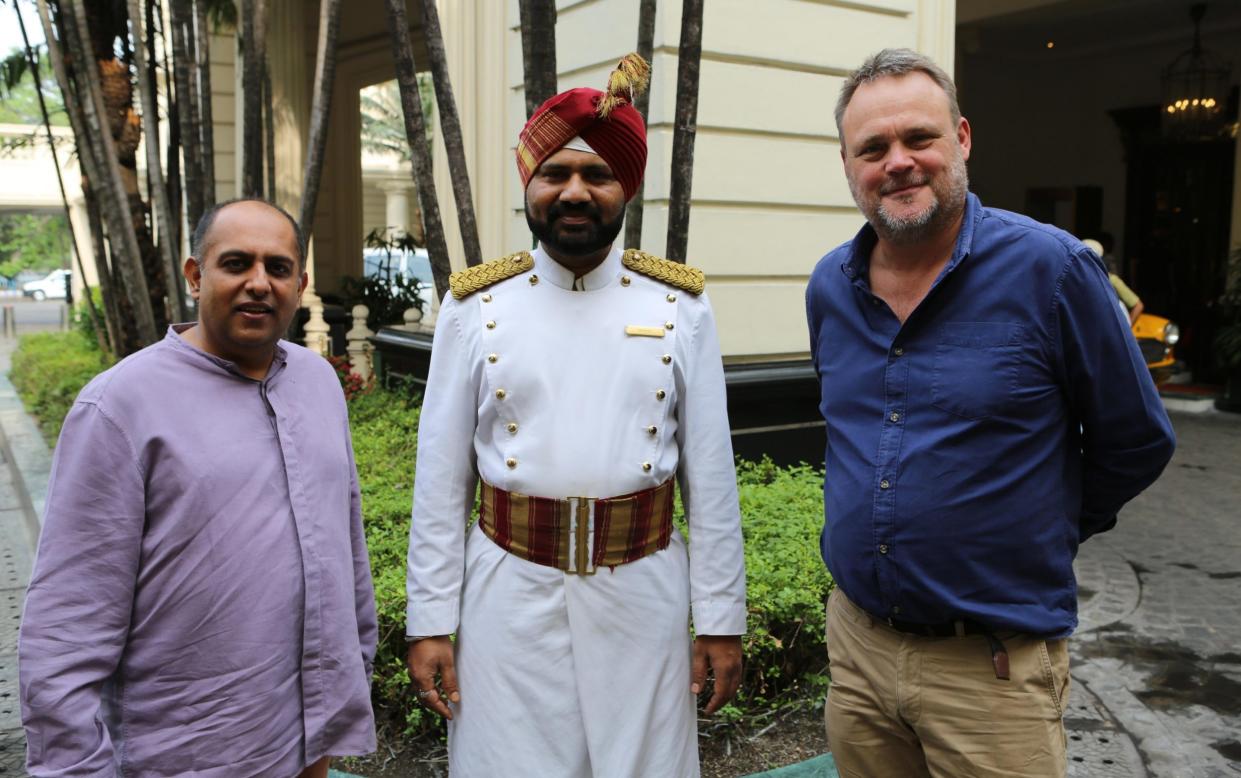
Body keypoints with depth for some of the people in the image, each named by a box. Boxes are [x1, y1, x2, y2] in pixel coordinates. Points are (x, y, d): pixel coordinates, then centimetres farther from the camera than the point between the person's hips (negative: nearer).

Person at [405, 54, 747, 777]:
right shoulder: (476, 306, -1)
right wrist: (431, 620, -1)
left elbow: (712, 476, 1)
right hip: (509, 595, 0)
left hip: (641, 595, 1)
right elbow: (441, 480, 1)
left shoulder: (681, 306, -1)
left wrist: (721, 618, 1)